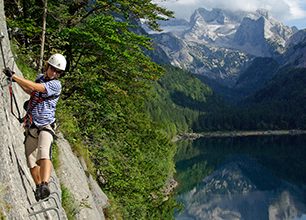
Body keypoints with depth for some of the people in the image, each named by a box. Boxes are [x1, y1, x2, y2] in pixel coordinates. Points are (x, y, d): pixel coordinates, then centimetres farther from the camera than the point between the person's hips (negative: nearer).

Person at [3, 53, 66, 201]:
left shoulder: (56, 85, -9)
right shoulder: (40, 77, 14)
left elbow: (35, 87, -22)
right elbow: (31, 91, 33)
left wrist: (14, 76, -19)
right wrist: (17, 80, 19)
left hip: (45, 126, -7)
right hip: (31, 126, 7)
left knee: (44, 154, -30)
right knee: (31, 160, 3)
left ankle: (45, 185, -44)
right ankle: (39, 188, 16)